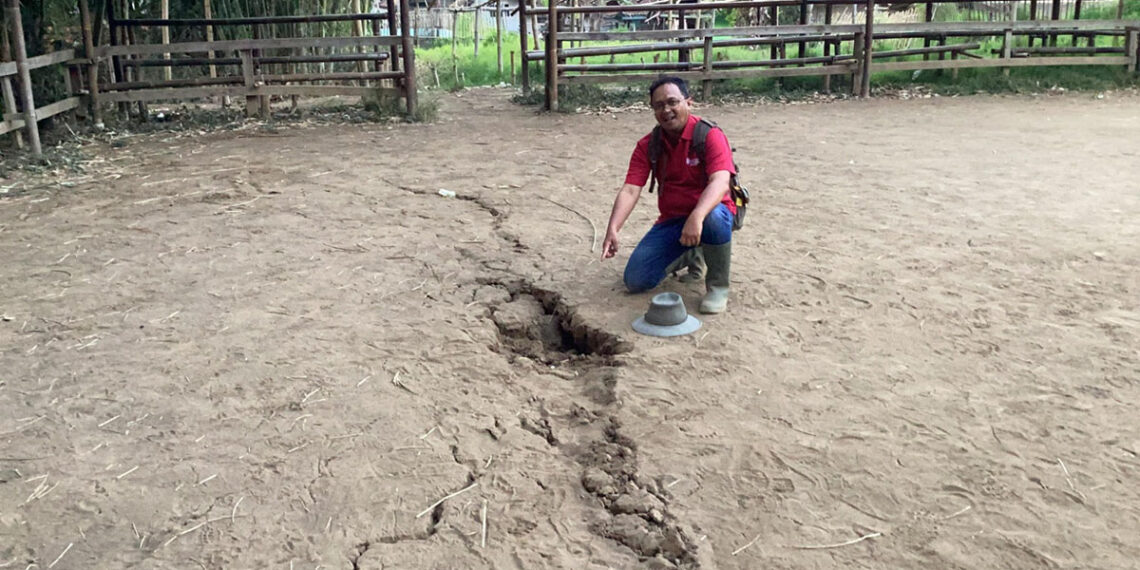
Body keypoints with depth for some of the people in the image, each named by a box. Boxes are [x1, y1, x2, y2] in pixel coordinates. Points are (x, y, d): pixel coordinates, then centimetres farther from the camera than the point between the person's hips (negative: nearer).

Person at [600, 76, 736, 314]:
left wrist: (696, 218, -50)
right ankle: (689, 255, 23)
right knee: (635, 281, -6)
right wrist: (613, 229, -29)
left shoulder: (709, 135, -16)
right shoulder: (647, 145, -2)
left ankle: (718, 286, -16)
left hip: (706, 211, -5)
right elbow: (630, 190, -12)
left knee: (715, 217, -42)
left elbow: (720, 181, -31)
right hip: (671, 220, 5)